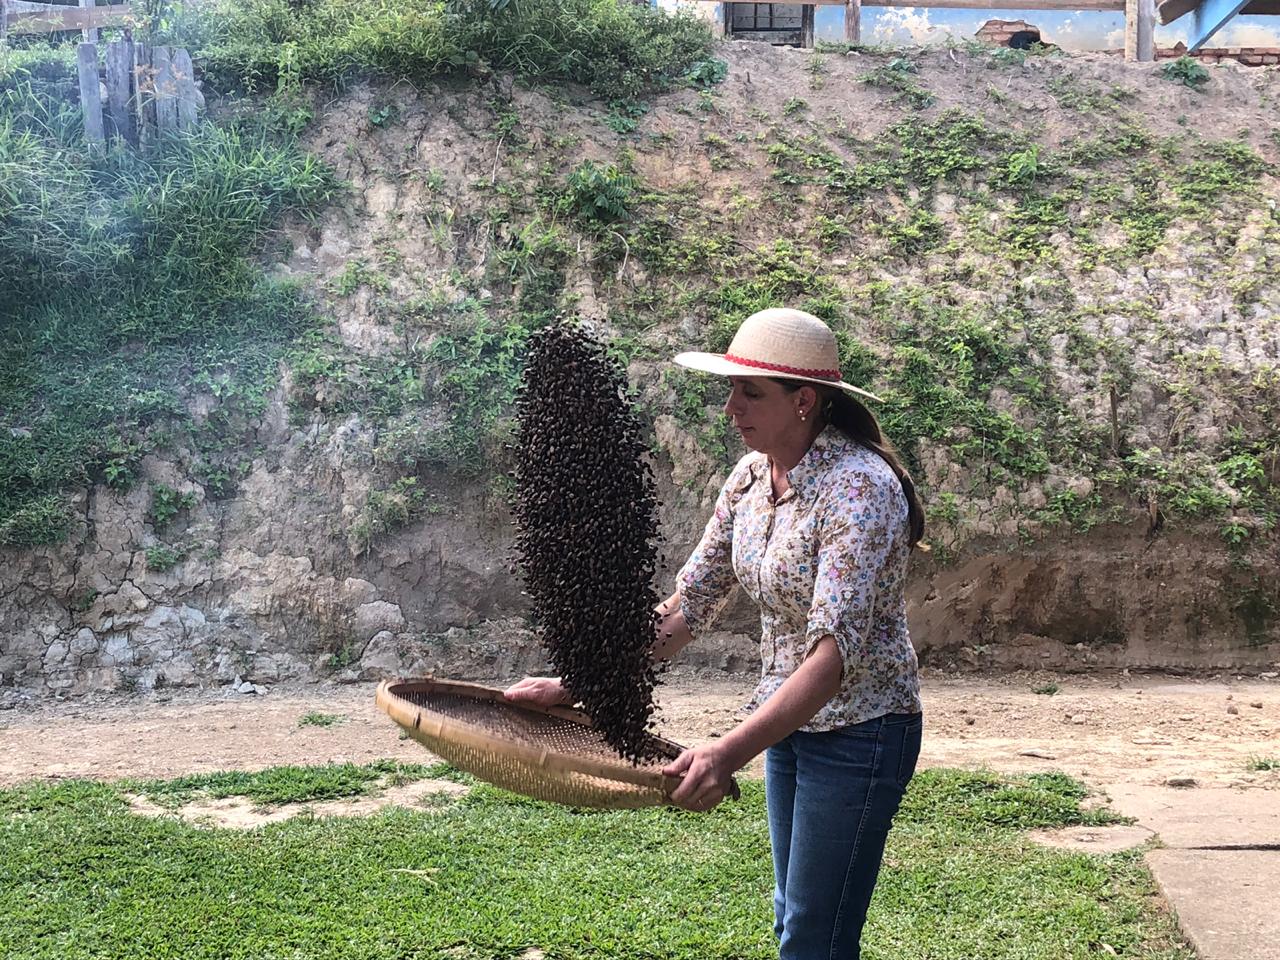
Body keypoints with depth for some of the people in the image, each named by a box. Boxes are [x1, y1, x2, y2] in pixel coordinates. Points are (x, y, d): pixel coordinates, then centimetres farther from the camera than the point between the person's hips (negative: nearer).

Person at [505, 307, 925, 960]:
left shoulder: (858, 488, -24)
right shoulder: (752, 476, 0)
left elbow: (837, 648, -33)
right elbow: (691, 601, 6)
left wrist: (729, 753, -43)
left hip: (858, 732, -8)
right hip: (788, 723, 8)